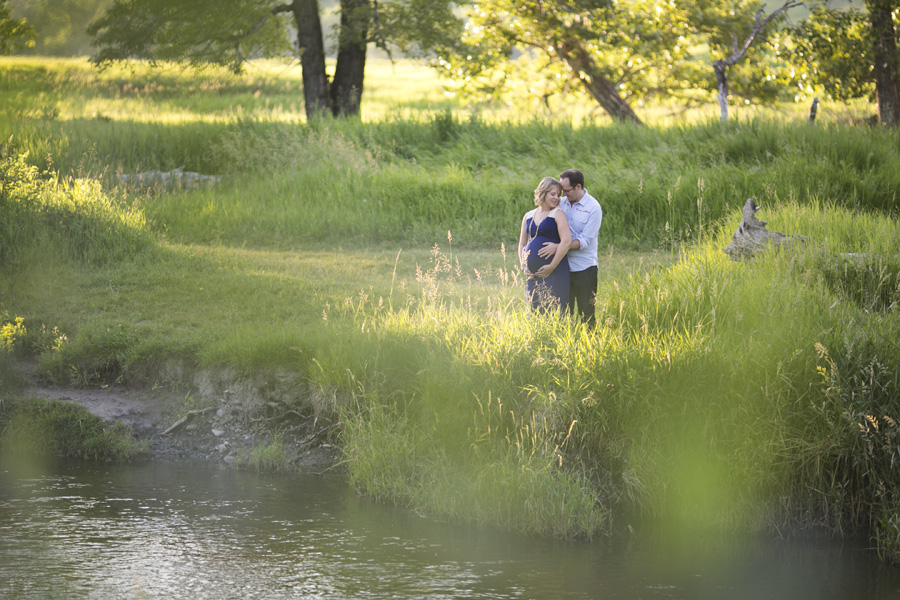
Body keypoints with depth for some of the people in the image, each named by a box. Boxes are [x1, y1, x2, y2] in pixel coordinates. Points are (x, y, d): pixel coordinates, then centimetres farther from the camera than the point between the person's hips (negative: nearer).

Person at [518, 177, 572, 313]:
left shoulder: (557, 214, -1)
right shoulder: (528, 216, 15)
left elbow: (566, 241, -12)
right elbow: (522, 244, 22)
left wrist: (551, 267, -15)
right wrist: (524, 266, 6)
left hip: (554, 272, -6)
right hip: (533, 274, 6)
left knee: (553, 311, -10)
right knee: (534, 311, 6)